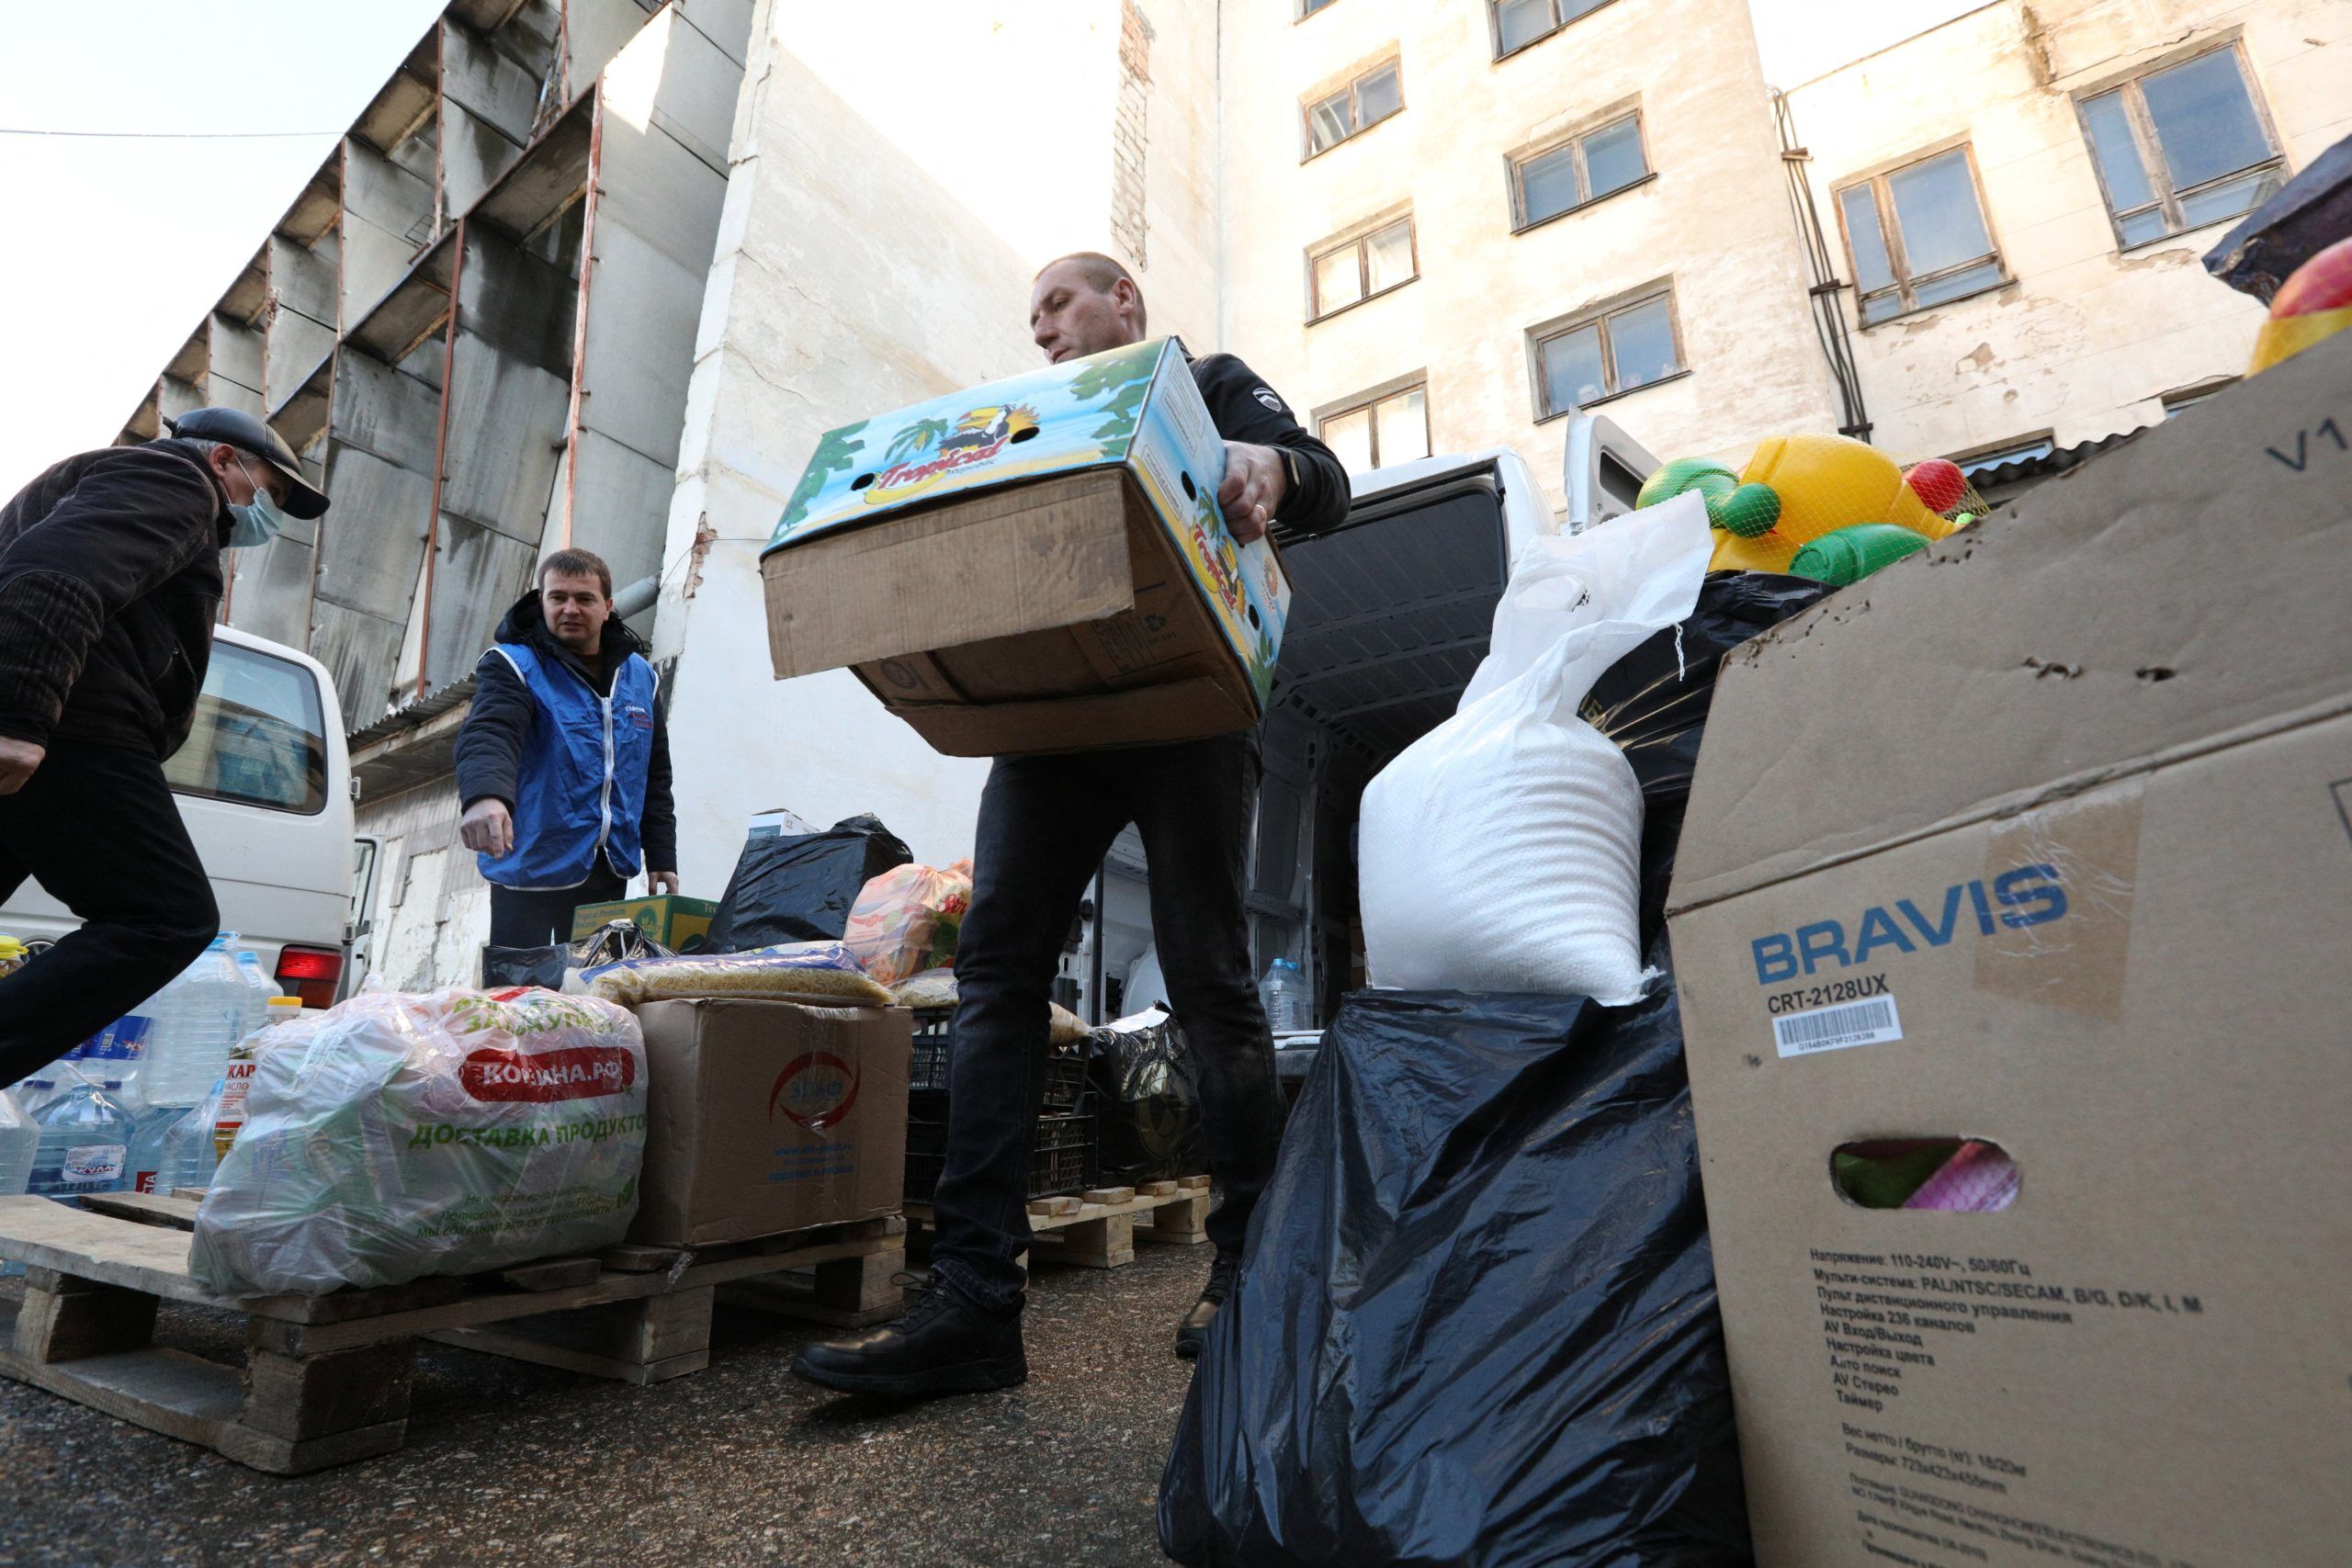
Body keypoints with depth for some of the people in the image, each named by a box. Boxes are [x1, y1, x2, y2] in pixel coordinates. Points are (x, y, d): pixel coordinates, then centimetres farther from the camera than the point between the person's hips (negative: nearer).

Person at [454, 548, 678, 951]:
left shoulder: (640, 675, 9)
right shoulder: (513, 665, -6)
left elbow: (655, 779, 14)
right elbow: (487, 736, -26)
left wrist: (662, 860, 11)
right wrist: (484, 796, -47)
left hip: (610, 874, 5)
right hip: (532, 872, -4)